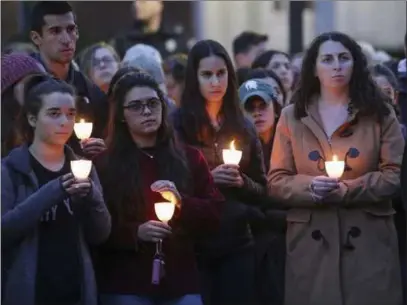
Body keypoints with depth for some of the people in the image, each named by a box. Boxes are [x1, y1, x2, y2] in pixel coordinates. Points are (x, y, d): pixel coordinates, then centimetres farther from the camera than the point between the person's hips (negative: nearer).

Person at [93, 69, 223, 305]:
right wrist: (135, 232, -17)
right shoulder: (104, 164, 3)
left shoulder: (189, 158, 11)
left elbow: (215, 214, 7)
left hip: (181, 284, 2)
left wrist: (181, 202, -11)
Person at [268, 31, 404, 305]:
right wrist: (309, 187, -15)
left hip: (369, 239, 0)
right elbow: (277, 181, 6)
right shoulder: (292, 117, 8)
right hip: (310, 240, 1)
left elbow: (395, 175, -1)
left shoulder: (379, 113, 6)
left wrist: (348, 190, -15)